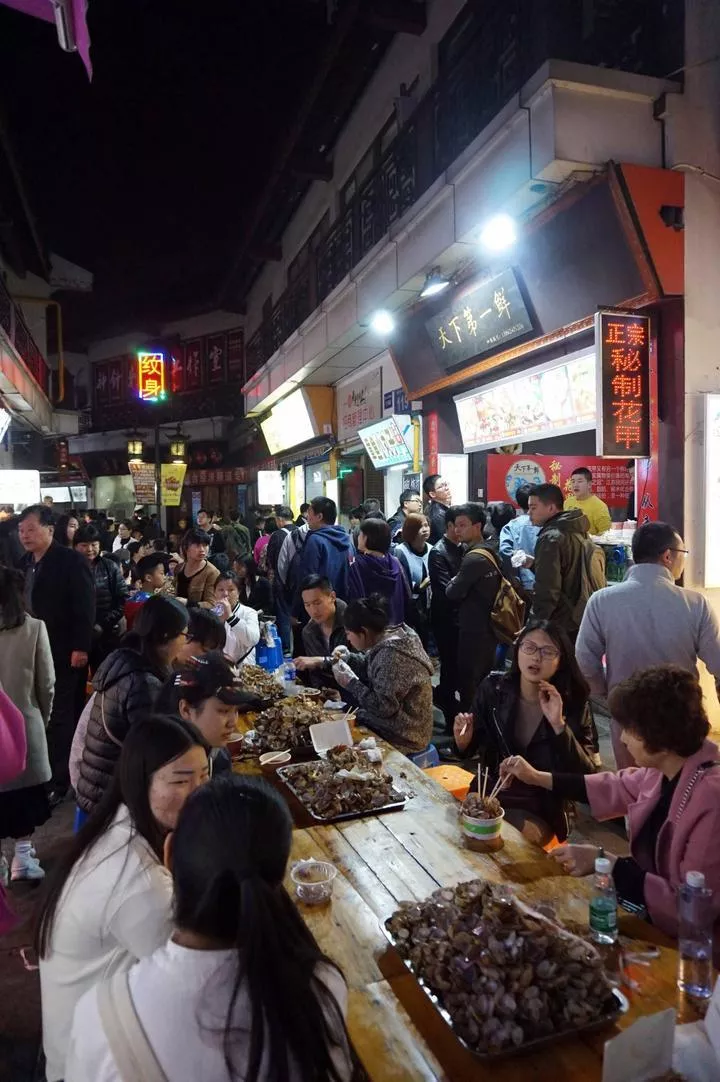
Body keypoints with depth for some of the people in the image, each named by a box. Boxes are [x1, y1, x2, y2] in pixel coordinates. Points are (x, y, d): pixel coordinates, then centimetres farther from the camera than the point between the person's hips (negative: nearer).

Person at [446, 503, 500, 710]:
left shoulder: (473, 558, -20)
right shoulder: (489, 553, 11)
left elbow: (453, 593, -16)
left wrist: (452, 582, 2)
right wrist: (458, 583, 6)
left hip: (473, 630, -10)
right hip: (487, 627, 10)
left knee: (468, 686, -2)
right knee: (483, 685, 17)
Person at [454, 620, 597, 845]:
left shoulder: (574, 706, -10)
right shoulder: (493, 689, -7)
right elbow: (470, 750, 6)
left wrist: (559, 725, -26)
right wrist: (463, 742, -18)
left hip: (540, 814, -2)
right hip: (488, 799, 2)